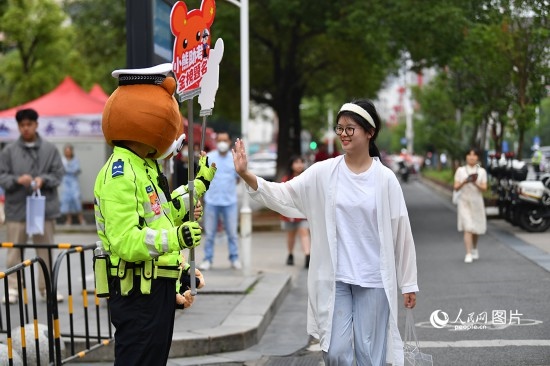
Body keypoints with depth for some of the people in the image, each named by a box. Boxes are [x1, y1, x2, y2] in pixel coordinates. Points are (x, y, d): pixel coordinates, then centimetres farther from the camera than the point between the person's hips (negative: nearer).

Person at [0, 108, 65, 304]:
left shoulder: (50, 149, 5)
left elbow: (58, 174, 4)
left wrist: (43, 180, -15)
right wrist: (17, 180, -17)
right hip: (17, 208, -1)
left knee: (46, 250, 7)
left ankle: (47, 287, 17)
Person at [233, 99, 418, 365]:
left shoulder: (385, 179, -4)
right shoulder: (324, 172, -1)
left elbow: (401, 232, 0)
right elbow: (283, 195, -5)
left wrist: (408, 282, 3)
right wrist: (246, 175, -21)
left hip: (373, 280, -1)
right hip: (335, 278, 1)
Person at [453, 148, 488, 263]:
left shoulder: (482, 171, 5)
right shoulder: (460, 170, 3)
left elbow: (484, 188, -2)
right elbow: (456, 187, 0)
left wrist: (475, 183, -20)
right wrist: (464, 182, -18)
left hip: (477, 202, 2)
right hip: (464, 201, -2)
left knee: (476, 228, 13)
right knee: (467, 228, -13)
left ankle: (474, 249, 39)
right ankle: (468, 254, -16)